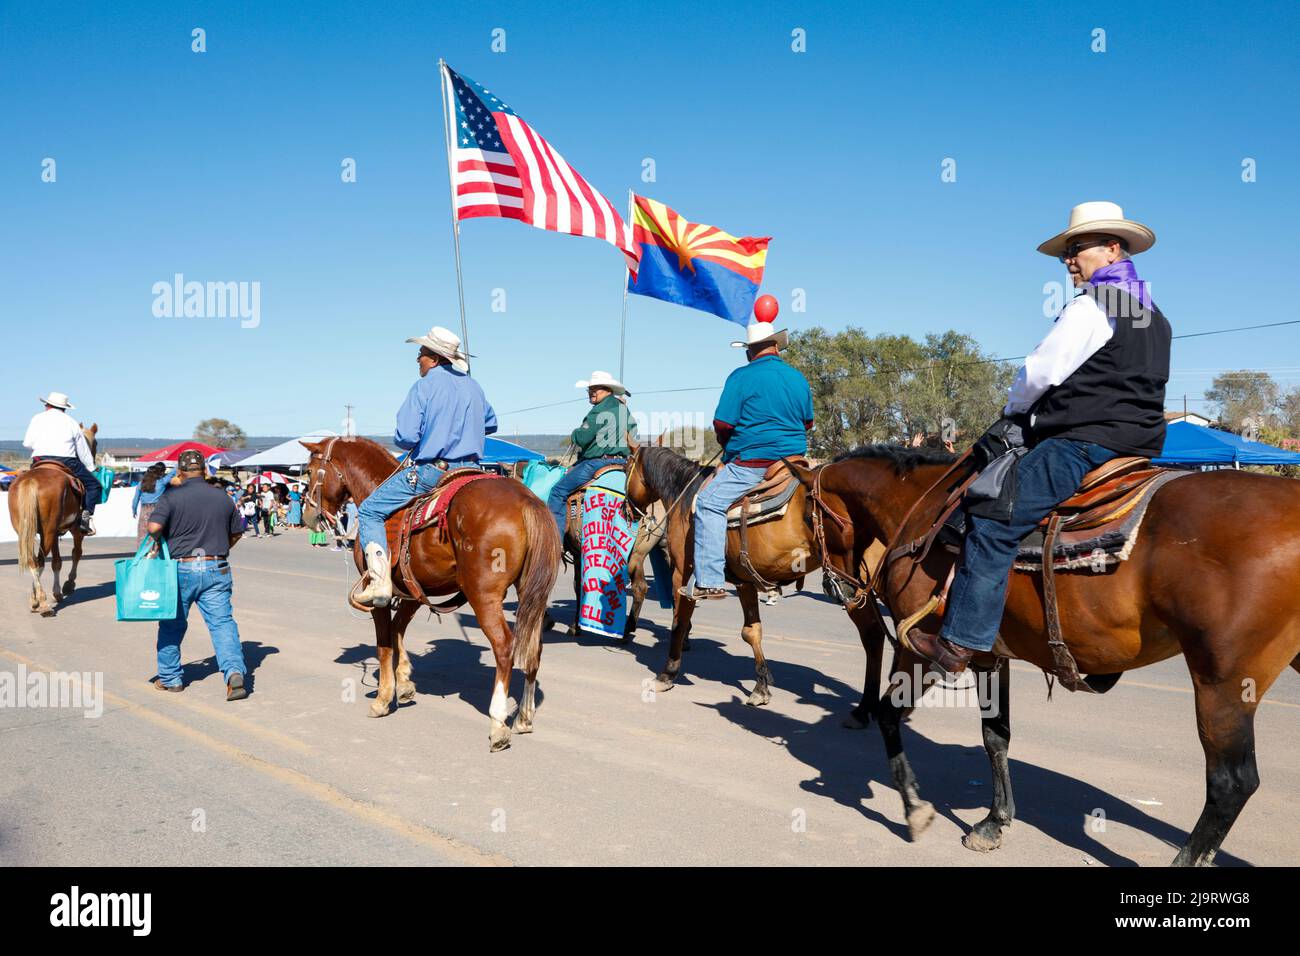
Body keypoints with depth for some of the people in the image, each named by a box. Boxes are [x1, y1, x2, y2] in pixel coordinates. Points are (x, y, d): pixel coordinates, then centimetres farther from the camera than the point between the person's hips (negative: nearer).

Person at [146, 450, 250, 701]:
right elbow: (237, 532, 15)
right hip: (217, 570, 2)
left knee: (172, 623, 15)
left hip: (182, 568, -2)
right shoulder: (222, 497, 7)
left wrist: (156, 543, 3)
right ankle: (235, 671, -20)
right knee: (222, 621, -2)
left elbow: (154, 526, -19)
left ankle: (170, 677, 26)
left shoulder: (172, 497, -6)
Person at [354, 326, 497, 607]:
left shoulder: (424, 386, -9)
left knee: (369, 511, 4)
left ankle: (380, 582, -8)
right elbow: (491, 424, 26)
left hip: (430, 470, -6)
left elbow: (406, 436, -16)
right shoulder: (474, 386, 10)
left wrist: (409, 445, 6)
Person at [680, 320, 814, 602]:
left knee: (708, 504, -6)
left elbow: (722, 424, -10)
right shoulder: (798, 378, 11)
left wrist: (728, 446, 10)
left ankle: (709, 582, -15)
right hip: (794, 459, 8)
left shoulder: (742, 377, -8)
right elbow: (807, 422, 20)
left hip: (753, 462, -7)